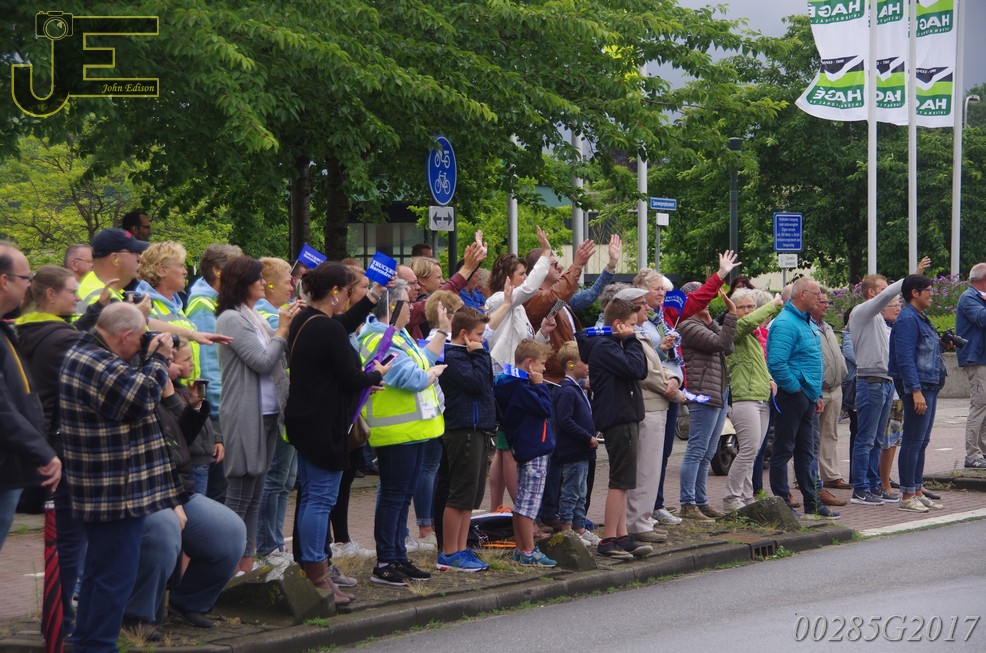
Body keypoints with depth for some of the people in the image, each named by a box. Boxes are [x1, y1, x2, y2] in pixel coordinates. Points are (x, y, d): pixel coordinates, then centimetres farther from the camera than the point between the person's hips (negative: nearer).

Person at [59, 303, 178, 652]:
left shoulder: (83, 353, 12)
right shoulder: (100, 367, -22)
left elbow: (128, 385, 17)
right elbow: (142, 399, -20)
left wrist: (150, 359, 5)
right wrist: (159, 359, -8)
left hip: (99, 492, 11)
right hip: (118, 493, -11)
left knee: (99, 570, 20)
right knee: (117, 576, -6)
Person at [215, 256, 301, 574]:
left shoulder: (254, 318, 15)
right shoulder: (231, 318, -11)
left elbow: (279, 358, 13)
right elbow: (262, 361, -16)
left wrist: (290, 326, 2)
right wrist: (283, 329, -6)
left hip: (266, 414, 9)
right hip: (245, 417, -9)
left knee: (254, 496, 11)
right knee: (240, 497, -7)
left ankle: (246, 565, 16)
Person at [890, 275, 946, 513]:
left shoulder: (920, 319, 18)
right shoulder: (907, 319, -14)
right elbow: (905, 358, -21)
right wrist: (916, 391, -25)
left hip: (929, 386, 10)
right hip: (917, 387, -10)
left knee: (921, 442, 13)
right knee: (913, 442, -7)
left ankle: (917, 492, 19)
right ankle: (907, 496, -4)